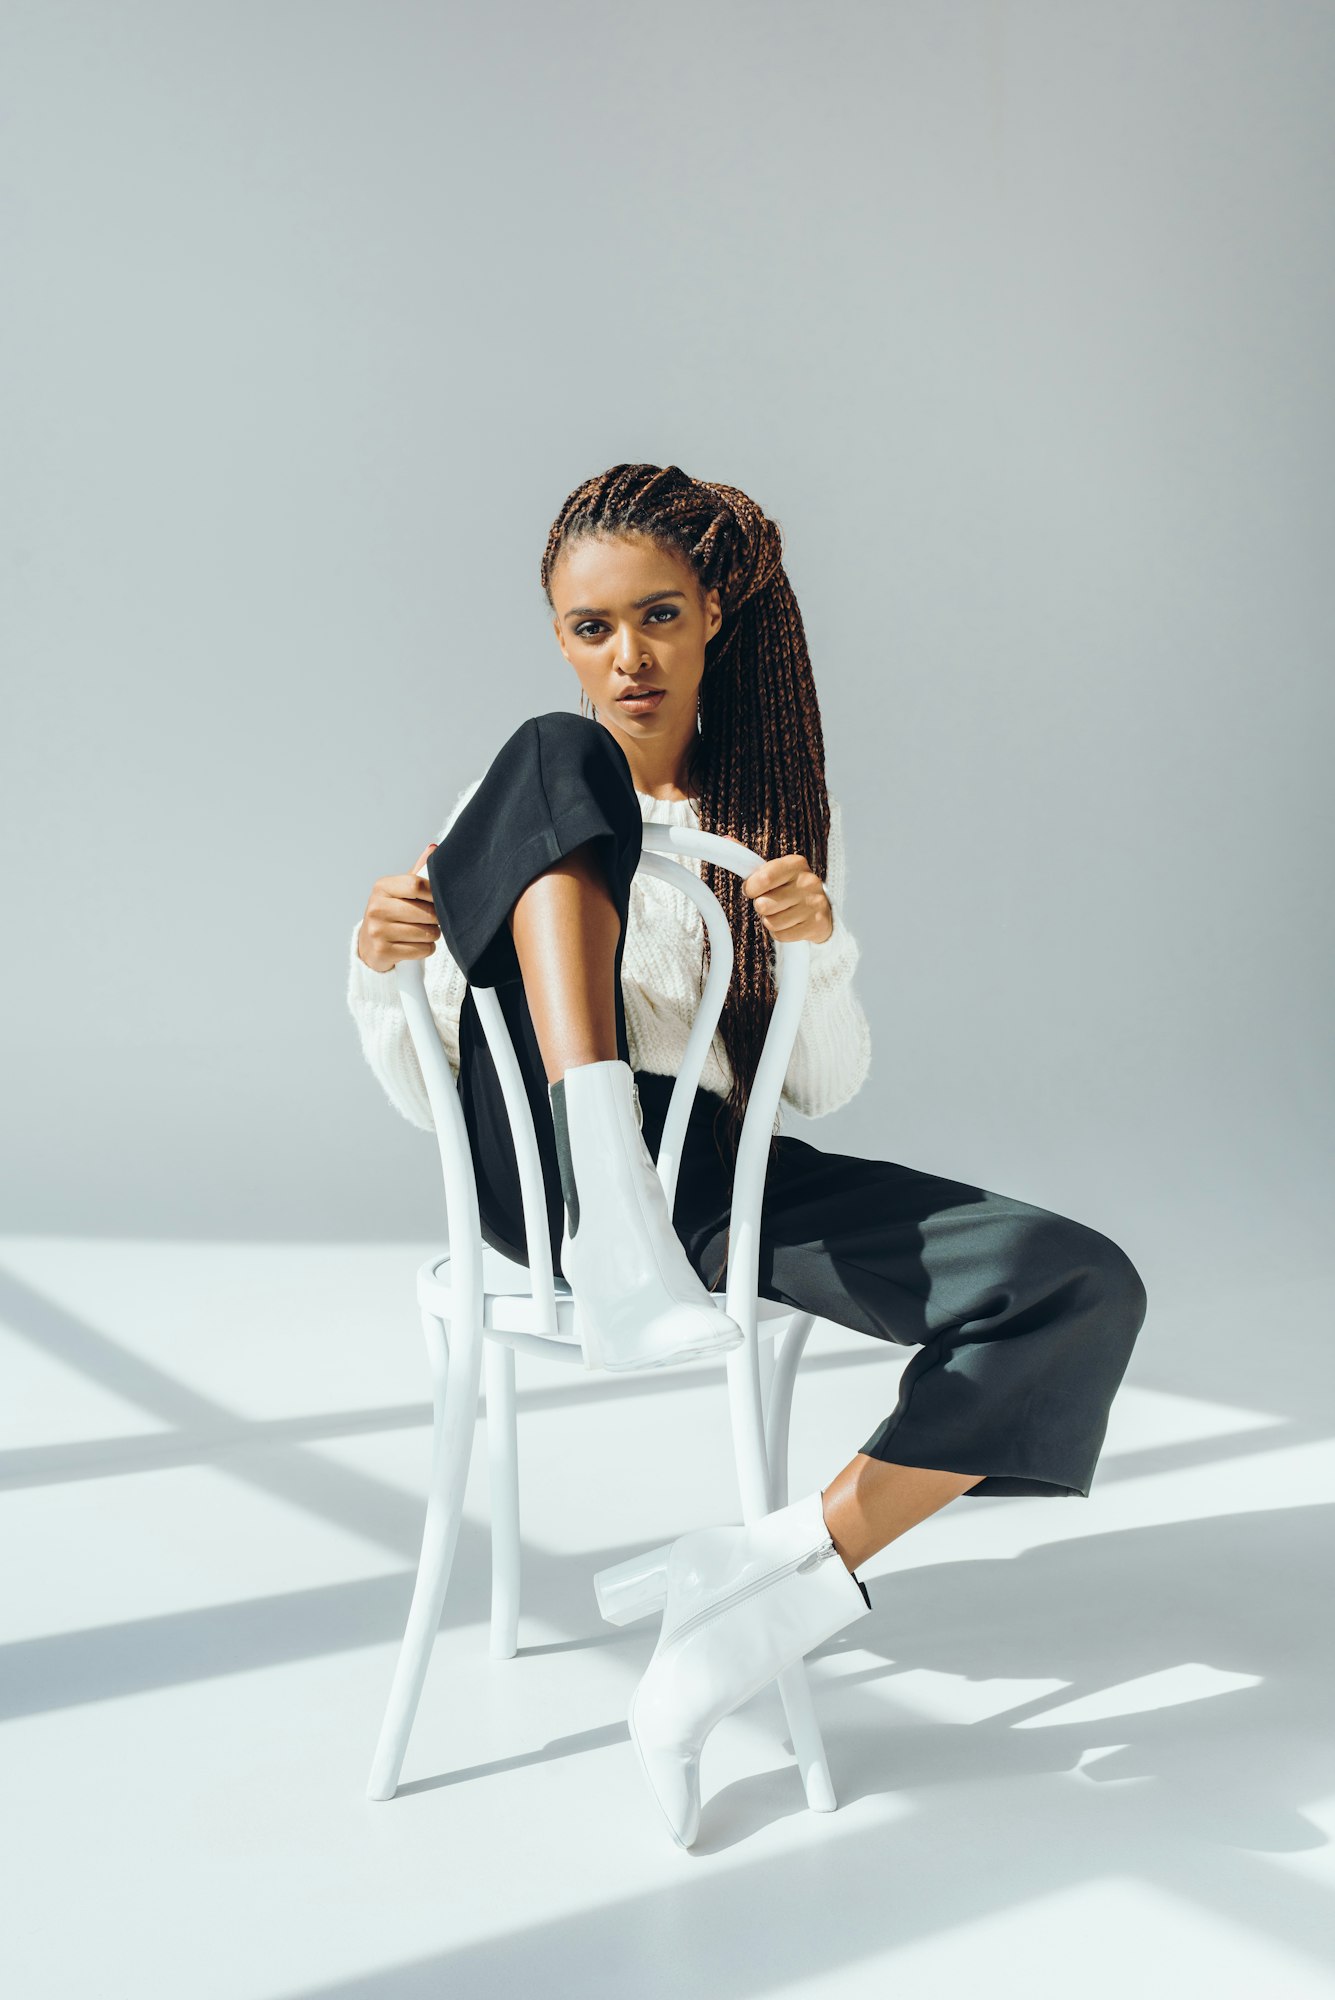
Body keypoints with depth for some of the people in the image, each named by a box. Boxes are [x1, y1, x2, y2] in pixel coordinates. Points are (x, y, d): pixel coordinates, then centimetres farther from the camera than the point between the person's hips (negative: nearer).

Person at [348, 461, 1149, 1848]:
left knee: (1082, 1289, -19)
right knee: (561, 760, -24)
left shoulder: (785, 815, 13)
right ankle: (618, 1258, -40)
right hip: (551, 1169, -2)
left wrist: (821, 947, -12)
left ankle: (789, 1575, -17)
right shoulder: (522, 789, 8)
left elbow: (820, 1092, 8)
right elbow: (429, 1093, 5)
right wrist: (378, 968, -17)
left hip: (718, 1178, 3)